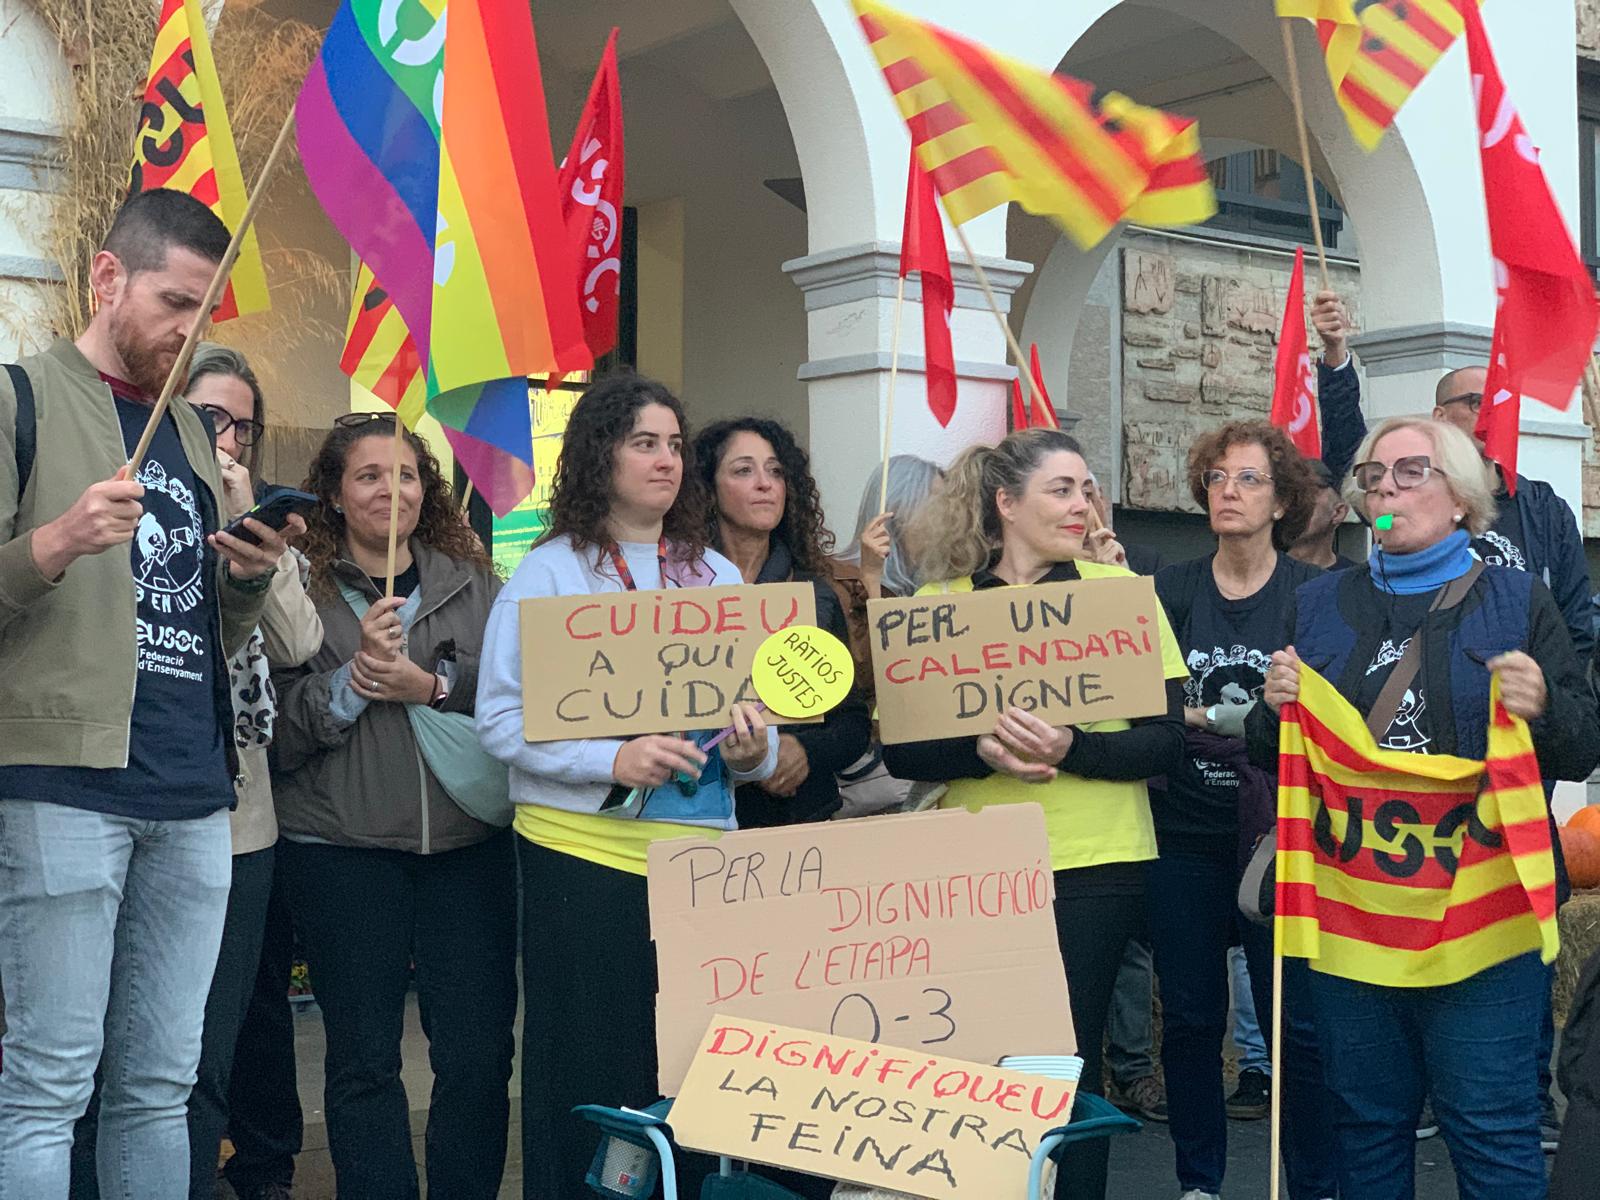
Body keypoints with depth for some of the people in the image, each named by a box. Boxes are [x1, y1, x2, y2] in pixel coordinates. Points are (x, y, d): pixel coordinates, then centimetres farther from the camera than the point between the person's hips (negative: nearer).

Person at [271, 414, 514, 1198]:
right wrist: (353, 678, -17)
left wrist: (433, 686, -11)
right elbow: (276, 730, -3)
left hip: (469, 845, 2)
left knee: (479, 1050, 3)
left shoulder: (472, 582, 10)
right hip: (341, 849, -2)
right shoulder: (303, 588, 1)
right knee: (363, 1057, 7)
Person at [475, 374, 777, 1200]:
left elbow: (756, 708, 14)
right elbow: (500, 717, -7)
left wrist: (753, 750, -9)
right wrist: (610, 760, -21)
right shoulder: (550, 572, 0)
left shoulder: (718, 576, 13)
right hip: (582, 852, -4)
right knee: (589, 1072, 2)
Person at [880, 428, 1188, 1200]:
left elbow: (1164, 738, -4)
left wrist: (1072, 749, -21)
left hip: (1092, 866, -1)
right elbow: (900, 749, 0)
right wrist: (982, 752, -19)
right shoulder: (940, 602, 4)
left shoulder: (1119, 591, 1)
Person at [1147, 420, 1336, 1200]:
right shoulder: (1170, 592, 6)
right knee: (1190, 1018, 8)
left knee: (1296, 1020, -2)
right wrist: (1198, 717, -13)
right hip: (1184, 836, 2)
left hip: (1276, 836, -2)